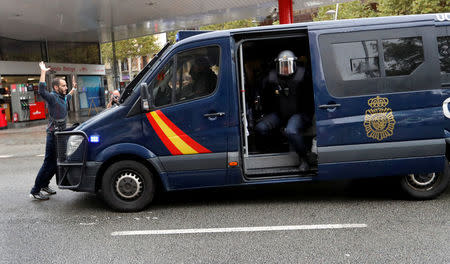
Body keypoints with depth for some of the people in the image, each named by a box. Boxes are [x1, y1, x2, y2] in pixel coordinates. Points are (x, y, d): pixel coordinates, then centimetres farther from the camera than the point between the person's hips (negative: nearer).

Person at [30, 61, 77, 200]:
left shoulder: (62, 98, 15)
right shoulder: (52, 97, -12)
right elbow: (42, 91, -34)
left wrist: (74, 88, 43)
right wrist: (43, 73, -34)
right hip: (53, 135, -9)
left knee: (57, 163, 16)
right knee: (49, 163, -7)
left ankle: (44, 185, 29)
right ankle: (35, 191, -1)